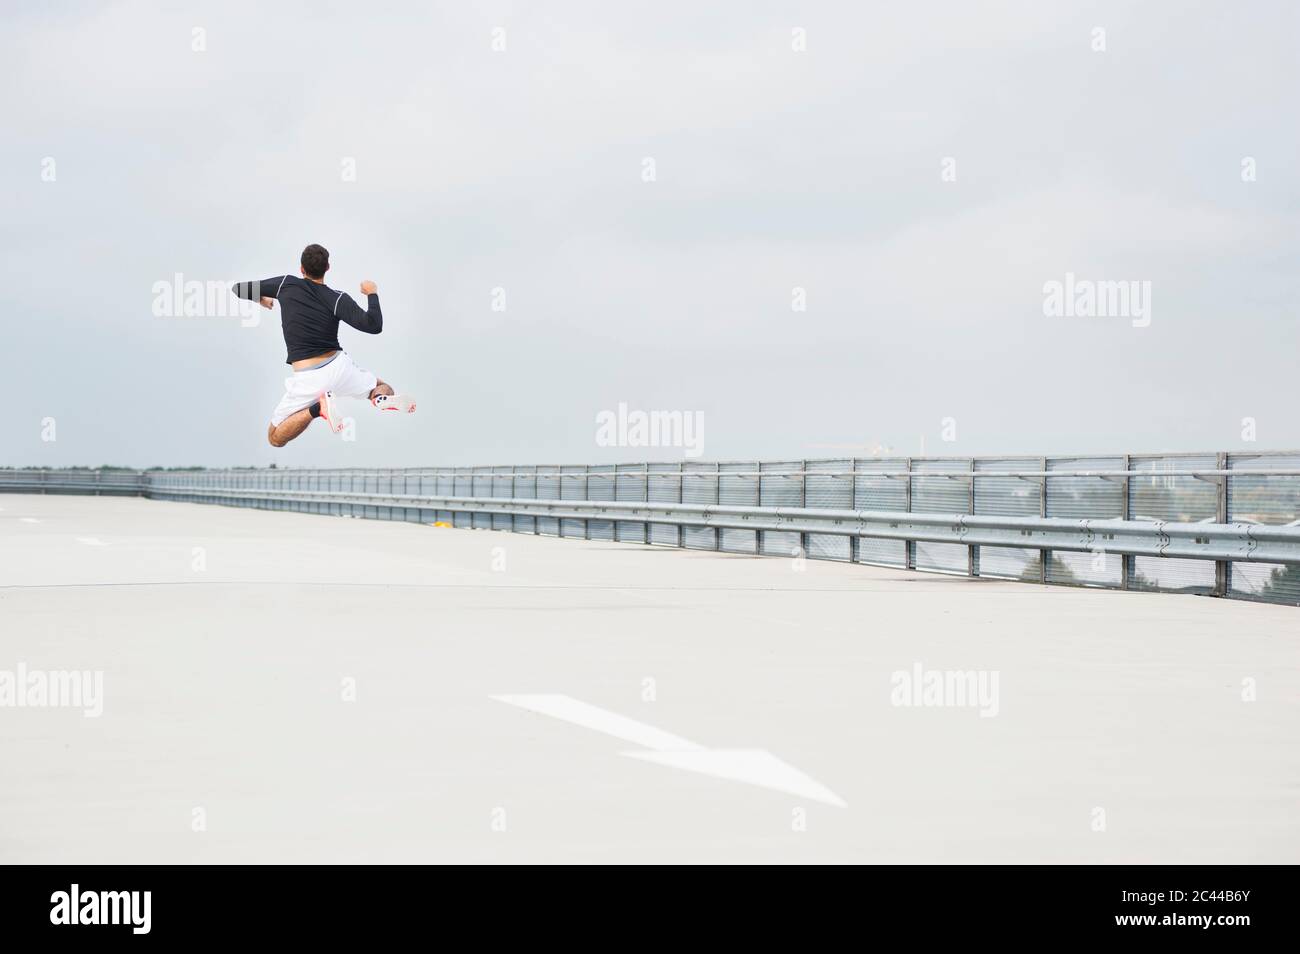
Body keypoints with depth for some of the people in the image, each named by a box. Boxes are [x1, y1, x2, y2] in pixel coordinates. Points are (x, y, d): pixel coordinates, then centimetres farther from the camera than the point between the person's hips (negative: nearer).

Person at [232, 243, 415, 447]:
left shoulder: (286, 284, 1)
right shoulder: (338, 299, -2)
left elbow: (238, 289, 10)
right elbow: (373, 326, -13)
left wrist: (261, 299, 33)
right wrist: (372, 294, 6)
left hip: (307, 379, -1)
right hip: (338, 367, 1)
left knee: (275, 438, 9)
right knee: (383, 388, 29)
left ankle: (317, 408, -19)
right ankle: (383, 399, -13)